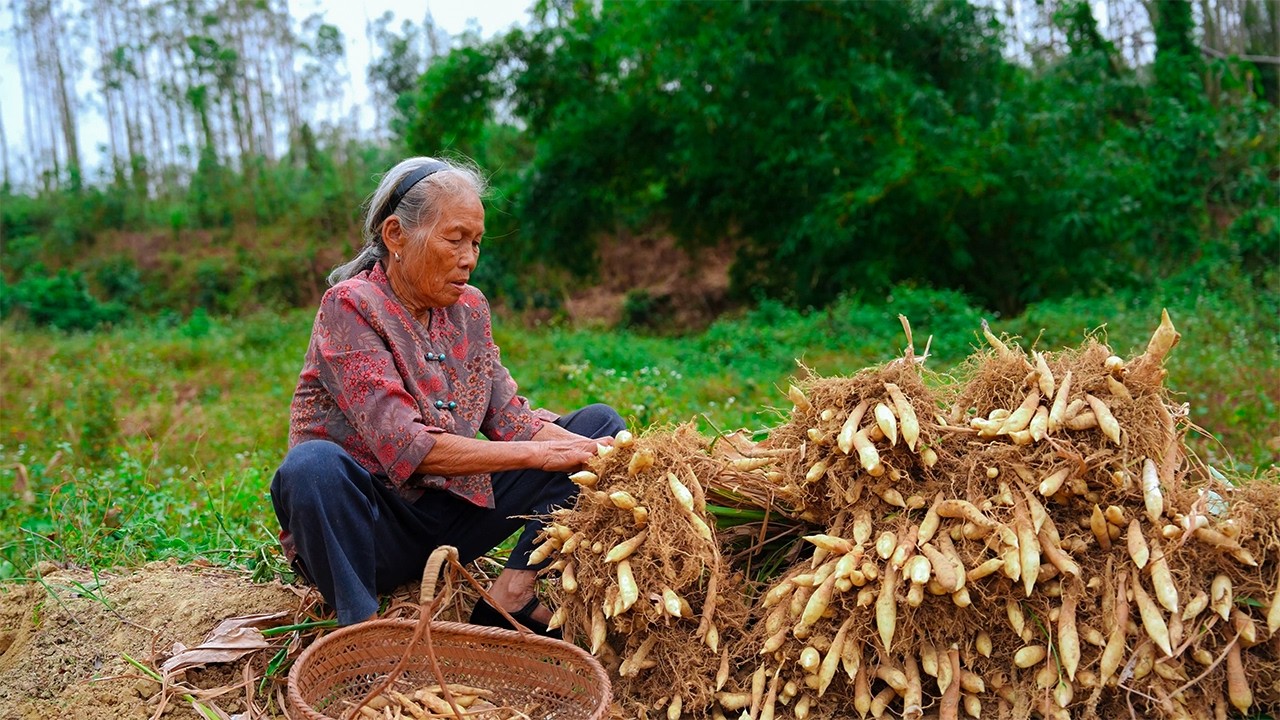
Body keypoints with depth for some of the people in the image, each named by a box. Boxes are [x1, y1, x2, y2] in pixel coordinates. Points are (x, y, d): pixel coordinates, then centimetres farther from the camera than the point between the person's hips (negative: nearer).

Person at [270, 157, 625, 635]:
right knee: (312, 464, -39)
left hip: (450, 514, 7)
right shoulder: (350, 305, -15)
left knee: (599, 423, 0)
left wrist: (593, 452, -18)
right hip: (367, 528, -6)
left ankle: (512, 593, -16)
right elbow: (404, 448, -25)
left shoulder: (469, 308, 6)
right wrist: (535, 455, -26)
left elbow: (508, 417, -1)